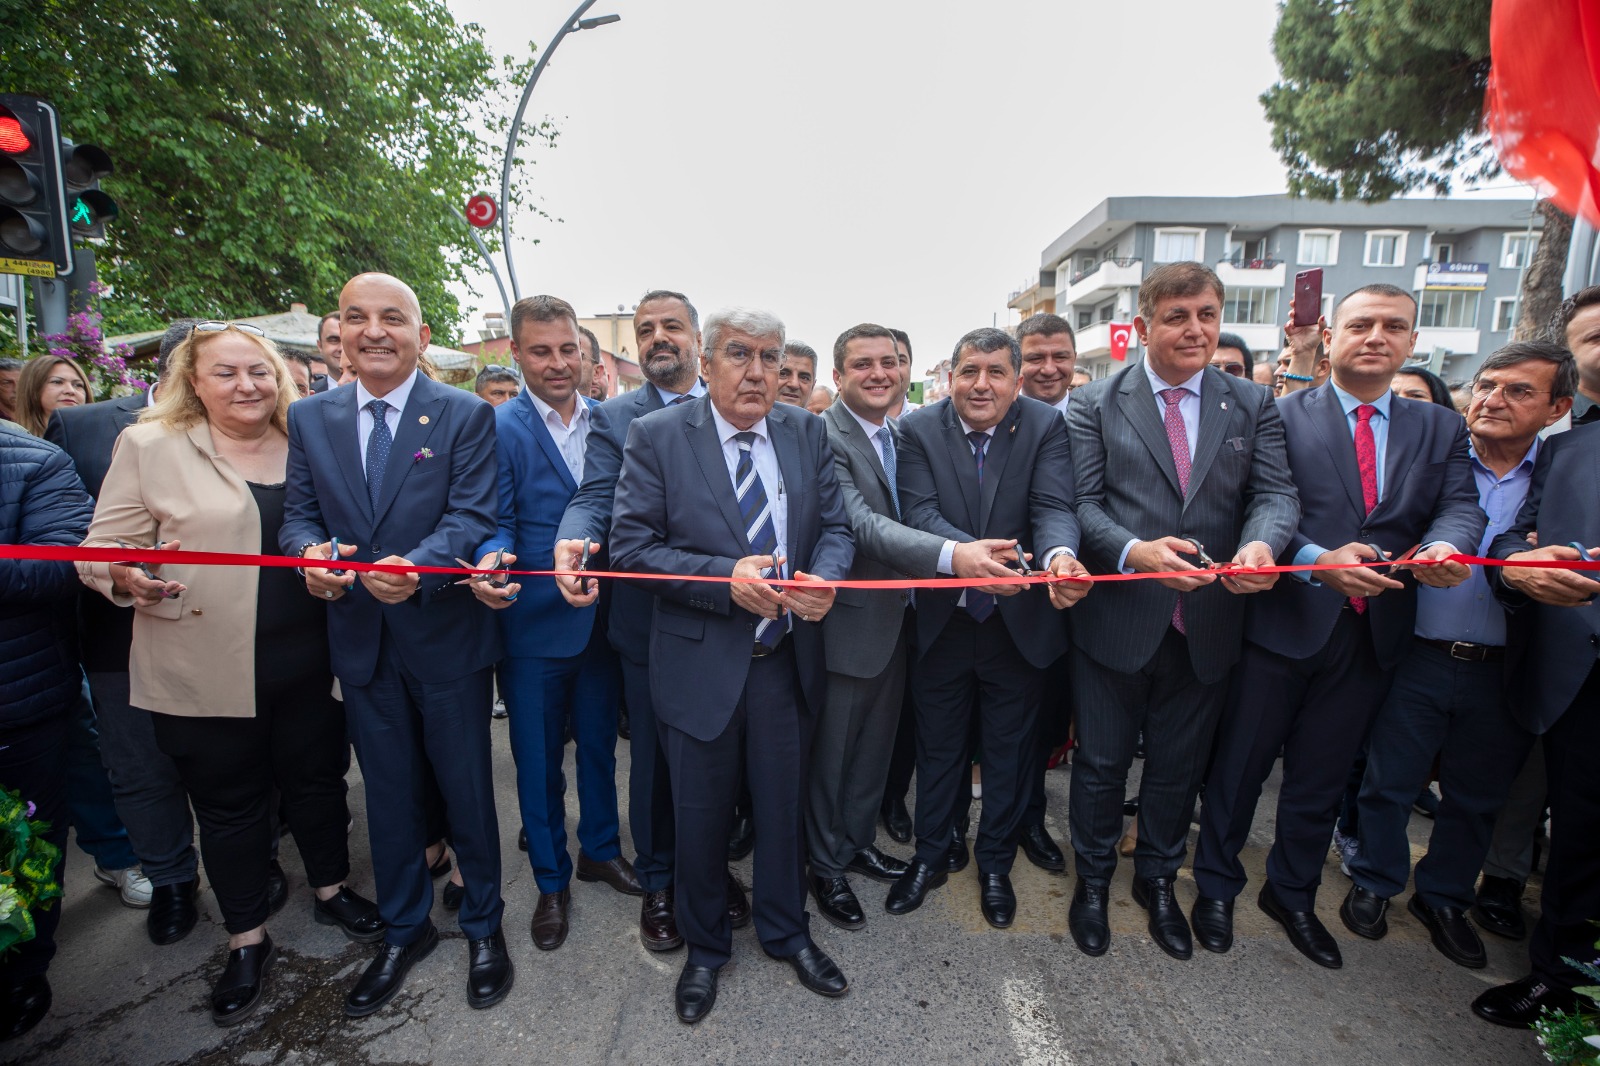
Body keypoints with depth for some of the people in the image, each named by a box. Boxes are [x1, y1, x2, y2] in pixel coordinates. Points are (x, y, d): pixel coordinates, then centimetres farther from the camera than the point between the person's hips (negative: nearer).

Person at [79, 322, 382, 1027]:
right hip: (207, 669, -2)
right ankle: (247, 937, 32)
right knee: (228, 801, 12)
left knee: (318, 778, 16)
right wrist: (126, 577, -24)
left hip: (307, 659, 2)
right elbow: (104, 547, -3)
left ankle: (331, 890, 39)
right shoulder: (149, 446, -1)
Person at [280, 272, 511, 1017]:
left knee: (467, 788, 11)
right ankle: (403, 929, 41)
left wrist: (416, 566, -34)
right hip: (360, 642, 4)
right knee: (387, 794, 19)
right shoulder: (309, 419, 6)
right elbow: (298, 513, 5)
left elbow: (473, 515, -16)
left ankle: (483, 926, 34)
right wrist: (311, 553, -18)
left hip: (446, 636, -3)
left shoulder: (466, 416, -7)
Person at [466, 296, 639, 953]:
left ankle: (600, 849, 43)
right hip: (534, 625, -3)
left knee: (599, 744, 20)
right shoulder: (496, 428, -9)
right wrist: (491, 562, -32)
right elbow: (498, 525, -12)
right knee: (538, 758, 12)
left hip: (601, 619, 3)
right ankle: (551, 881, 34)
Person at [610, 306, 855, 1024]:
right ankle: (705, 945, 44)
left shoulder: (807, 433, 3)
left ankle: (785, 932, 47)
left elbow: (835, 525, 4)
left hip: (786, 661, 3)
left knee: (783, 805, 20)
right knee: (700, 815, 16)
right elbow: (631, 545, -12)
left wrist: (825, 577, -18)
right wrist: (726, 579, -24)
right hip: (700, 662, -2)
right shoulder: (655, 436, -8)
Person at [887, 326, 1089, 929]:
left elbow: (1054, 507, -19)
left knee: (1010, 751, 17)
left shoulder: (1045, 427, -7)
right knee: (938, 748, 18)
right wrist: (958, 552, -39)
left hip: (1019, 623, 1)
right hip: (942, 623, 0)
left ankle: (995, 864, 41)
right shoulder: (919, 430, -7)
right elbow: (919, 511, -19)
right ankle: (930, 857, 41)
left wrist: (1060, 555, -42)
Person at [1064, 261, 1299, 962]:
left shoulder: (1252, 405, 7)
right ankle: (1093, 880, 38)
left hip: (1207, 626, 3)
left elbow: (1276, 491, -3)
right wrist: (1133, 551, -28)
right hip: (1116, 621, -2)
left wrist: (1261, 543, -26)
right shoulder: (1095, 405, -3)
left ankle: (1159, 879, 45)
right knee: (1101, 762, 13)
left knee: (1179, 767, 20)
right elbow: (1084, 503, -9)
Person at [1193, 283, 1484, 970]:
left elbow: (1461, 505, -2)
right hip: (1283, 623, -4)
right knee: (1240, 764, 9)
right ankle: (1216, 886, 30)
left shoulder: (1442, 430, 12)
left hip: (1374, 632, 4)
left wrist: (1445, 547, -24)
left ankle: (1293, 894, 40)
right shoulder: (1281, 417, -3)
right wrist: (1318, 561, -27)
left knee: (1323, 776, 19)